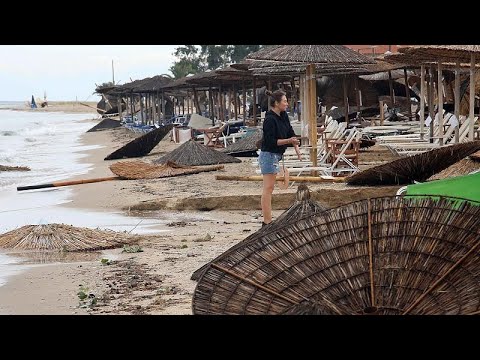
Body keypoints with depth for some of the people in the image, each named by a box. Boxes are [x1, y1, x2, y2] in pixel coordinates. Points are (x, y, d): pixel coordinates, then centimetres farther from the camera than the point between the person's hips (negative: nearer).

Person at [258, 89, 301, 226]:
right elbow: (270, 141, -21)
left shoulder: (283, 116, 7)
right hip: (268, 155, -10)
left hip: (275, 155, 10)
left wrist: (297, 149, 6)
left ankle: (267, 220, 20)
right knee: (268, 188, -8)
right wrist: (288, 141, -26)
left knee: (269, 189, 13)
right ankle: (267, 222, -6)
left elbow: (291, 133, 13)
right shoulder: (270, 119, -19)